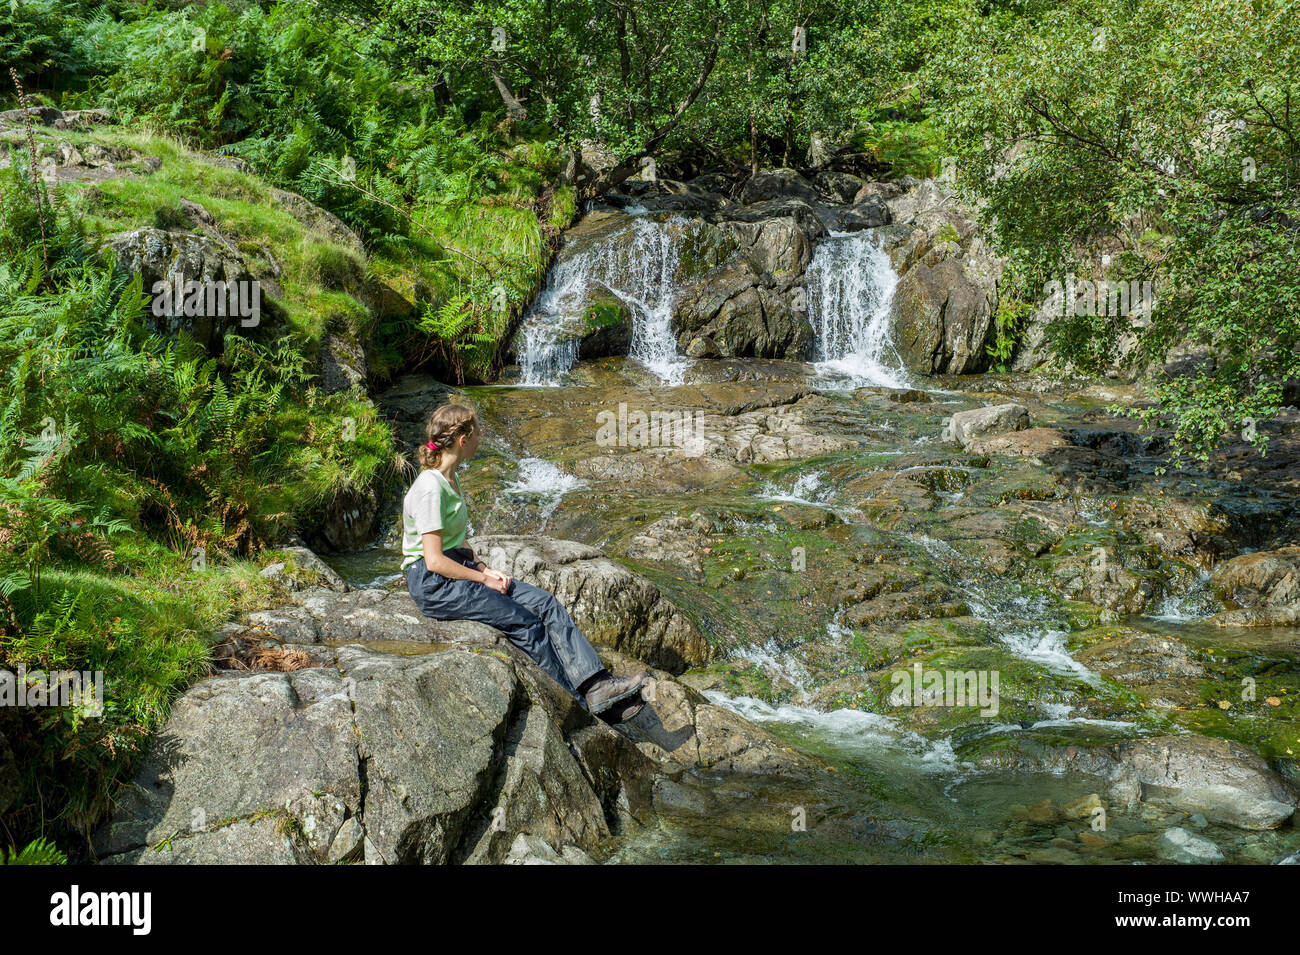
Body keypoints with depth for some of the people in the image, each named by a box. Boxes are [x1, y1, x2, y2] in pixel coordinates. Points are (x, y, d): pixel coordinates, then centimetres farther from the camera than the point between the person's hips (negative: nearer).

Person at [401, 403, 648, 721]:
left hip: (460, 568, 9)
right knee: (523, 621, -18)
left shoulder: (448, 479, 12)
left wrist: (486, 569, 2)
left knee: (545, 604, -8)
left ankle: (597, 684, -18)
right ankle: (583, 702, -10)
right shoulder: (429, 488, -19)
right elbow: (434, 560, -21)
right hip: (432, 584, -9)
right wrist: (483, 579, -12)